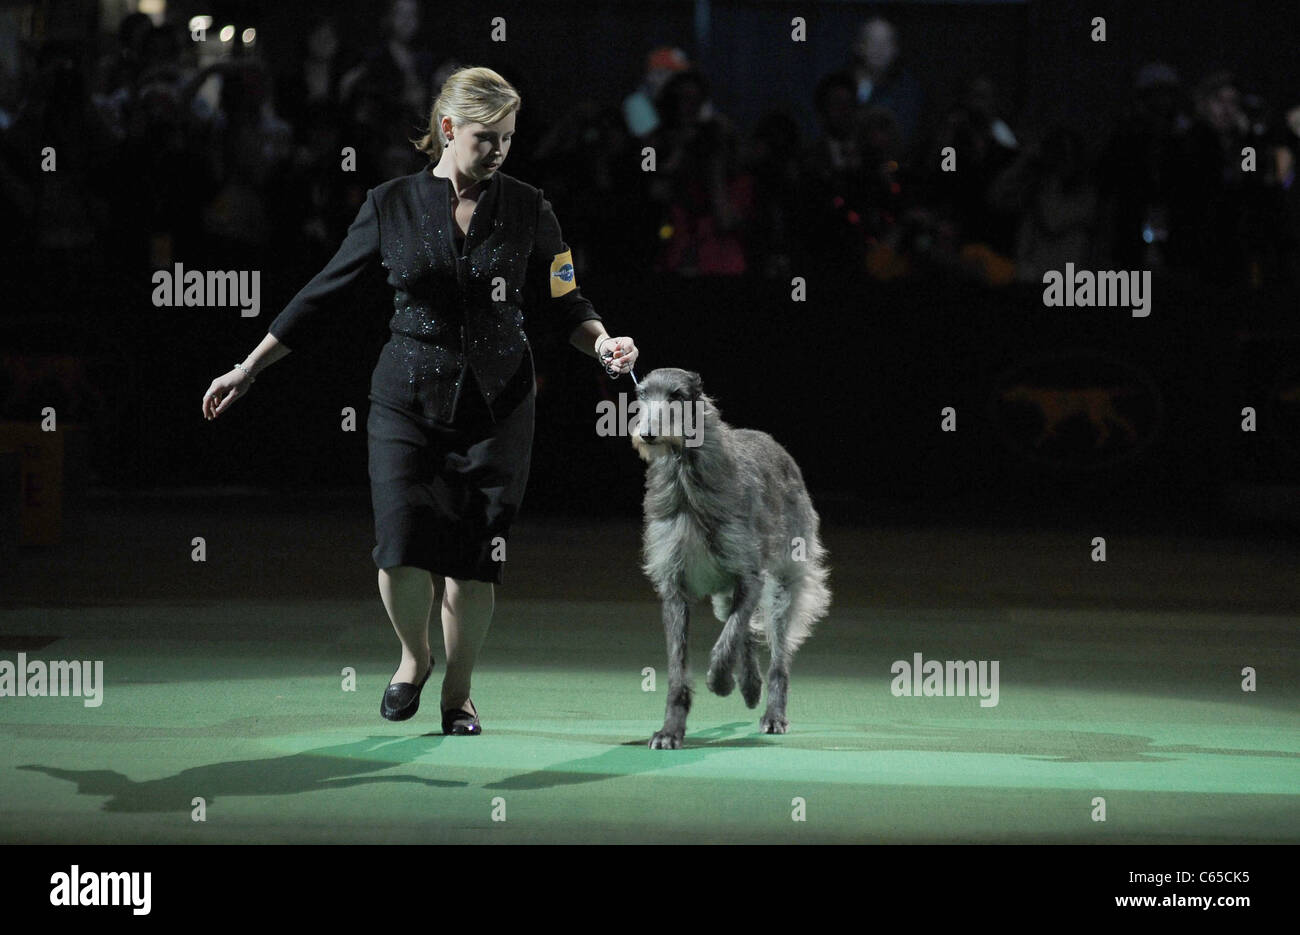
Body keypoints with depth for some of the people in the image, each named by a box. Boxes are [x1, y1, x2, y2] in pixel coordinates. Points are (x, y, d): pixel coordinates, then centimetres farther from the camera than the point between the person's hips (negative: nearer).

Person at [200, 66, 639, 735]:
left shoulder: (526, 210, 1)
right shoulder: (391, 205, 0)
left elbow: (561, 306, 8)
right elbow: (323, 296, 7)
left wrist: (603, 343, -14)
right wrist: (248, 370, 8)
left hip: (495, 405, 1)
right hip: (408, 400, 0)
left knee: (473, 558, -1)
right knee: (402, 548, -13)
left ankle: (458, 693, 20)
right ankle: (414, 656, 17)